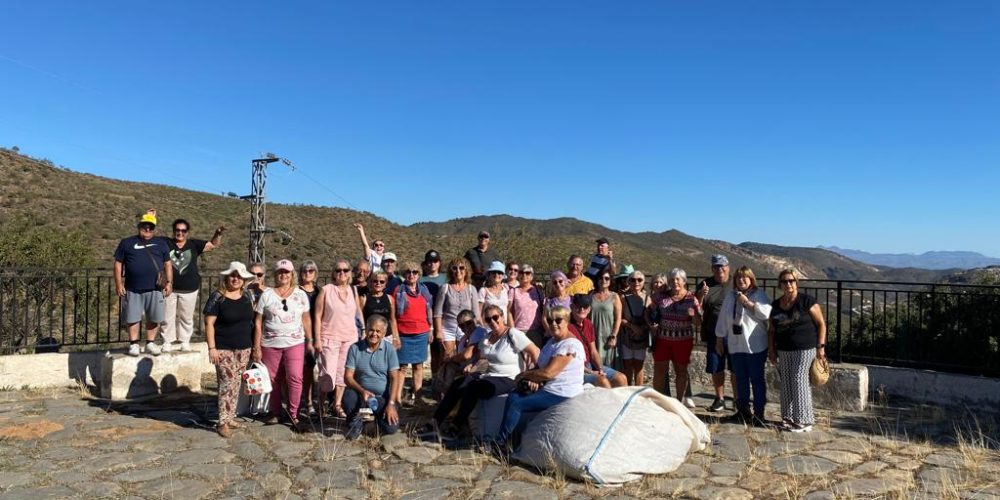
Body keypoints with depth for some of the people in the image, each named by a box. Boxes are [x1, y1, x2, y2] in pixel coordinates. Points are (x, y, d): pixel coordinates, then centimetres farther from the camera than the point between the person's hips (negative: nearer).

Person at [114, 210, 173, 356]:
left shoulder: (161, 243, 12)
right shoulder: (127, 243, 8)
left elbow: (167, 264, 13)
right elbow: (118, 263, 8)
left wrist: (169, 282, 4)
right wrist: (118, 283, 1)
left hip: (154, 289, 1)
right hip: (132, 289, -1)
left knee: (154, 318, 4)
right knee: (132, 318, 3)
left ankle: (150, 343, 16)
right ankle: (133, 344, 14)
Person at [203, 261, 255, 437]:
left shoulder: (247, 295, 8)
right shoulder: (217, 297, -8)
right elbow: (209, 323, -9)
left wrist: (254, 344, 14)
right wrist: (212, 348, -15)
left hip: (244, 348, 5)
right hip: (224, 349, -5)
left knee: (236, 383, 11)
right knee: (228, 383, -7)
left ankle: (230, 417, 21)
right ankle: (223, 422, 0)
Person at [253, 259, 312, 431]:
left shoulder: (300, 294, 6)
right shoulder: (267, 295, 3)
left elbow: (306, 319, 10)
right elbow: (258, 322, 3)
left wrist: (310, 341, 5)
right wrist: (257, 347, 0)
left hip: (295, 343, 0)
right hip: (270, 344, 0)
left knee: (295, 377, -11)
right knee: (274, 380, 7)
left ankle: (293, 414, 2)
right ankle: (275, 412, 24)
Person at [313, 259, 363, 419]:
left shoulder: (353, 291, 8)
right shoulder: (326, 290, -3)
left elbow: (359, 314, 13)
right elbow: (317, 316, -4)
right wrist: (317, 339, -8)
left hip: (350, 338, 4)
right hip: (329, 338, -3)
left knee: (342, 373, 6)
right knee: (328, 374, -7)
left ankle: (338, 405, 19)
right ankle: (320, 404, 13)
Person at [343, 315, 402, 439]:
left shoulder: (389, 349, -4)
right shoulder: (355, 348, -4)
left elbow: (394, 378, -6)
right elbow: (348, 376, -7)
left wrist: (391, 403, -16)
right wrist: (362, 391, -25)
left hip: (383, 397, 0)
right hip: (361, 393, 0)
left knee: (390, 428, -18)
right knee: (348, 396, -33)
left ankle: (378, 415, 20)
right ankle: (356, 422, 0)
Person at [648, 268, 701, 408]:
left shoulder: (691, 299, -1)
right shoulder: (662, 296, 2)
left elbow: (698, 324, -3)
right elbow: (648, 311, 12)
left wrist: (694, 314, -23)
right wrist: (651, 324, -4)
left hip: (683, 340, -1)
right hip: (662, 338, 1)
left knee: (681, 370, 8)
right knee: (659, 370, 1)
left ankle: (679, 400, 20)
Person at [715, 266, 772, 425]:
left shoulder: (759, 294, -2)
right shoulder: (730, 296, 11)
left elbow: (766, 313, -18)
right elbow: (722, 319, 14)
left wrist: (748, 302, -19)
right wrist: (719, 339, 14)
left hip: (756, 346, -4)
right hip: (736, 345, 5)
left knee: (757, 379, 1)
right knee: (741, 379, 12)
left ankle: (758, 413, 8)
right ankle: (743, 410, 23)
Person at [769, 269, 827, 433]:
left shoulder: (807, 301, -7)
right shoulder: (775, 305, 9)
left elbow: (821, 324, -5)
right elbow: (771, 330, 16)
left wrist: (821, 346, -10)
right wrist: (771, 350, 11)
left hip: (805, 349, -6)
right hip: (783, 351, 6)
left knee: (799, 381, -8)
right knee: (786, 383, 7)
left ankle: (804, 421, 2)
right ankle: (788, 418, 18)